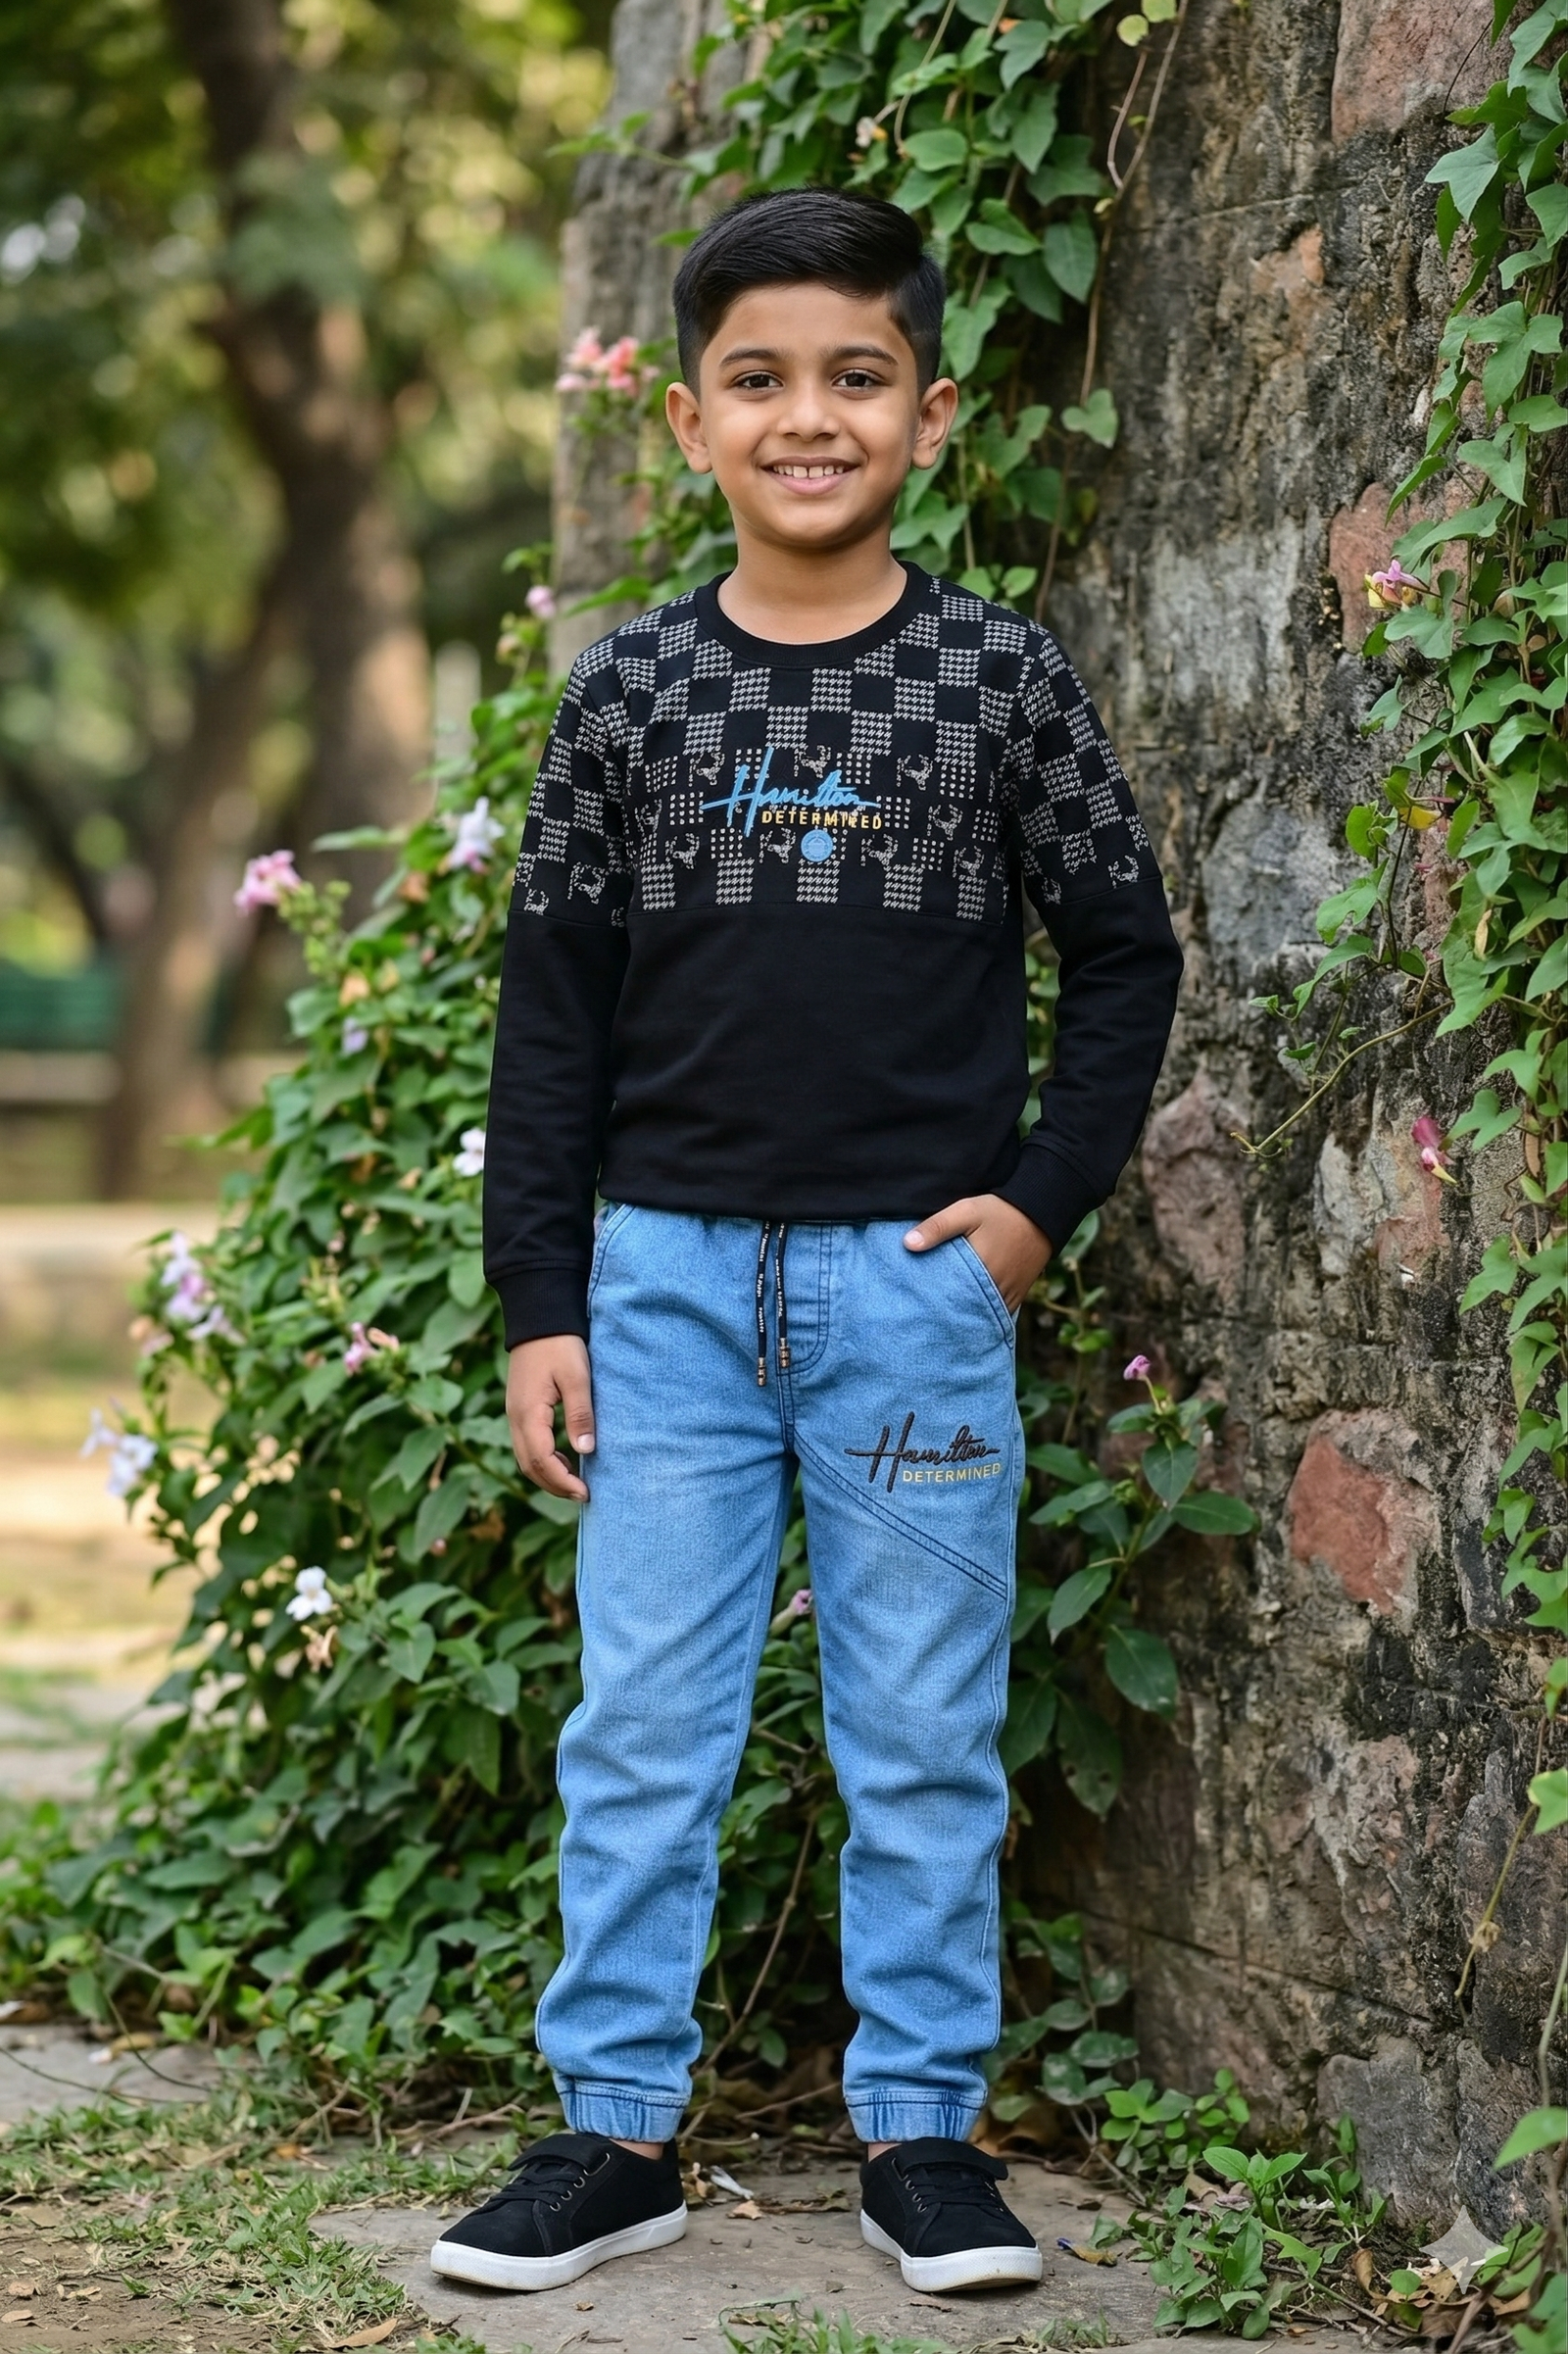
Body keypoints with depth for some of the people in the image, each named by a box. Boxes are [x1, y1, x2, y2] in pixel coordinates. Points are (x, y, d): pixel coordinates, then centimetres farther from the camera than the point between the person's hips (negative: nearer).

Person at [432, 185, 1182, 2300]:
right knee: (640, 1729, 3)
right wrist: (539, 1301, 1)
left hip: (917, 1276, -1)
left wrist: (1048, 1196, -3)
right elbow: (552, 1008, 5)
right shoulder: (628, 694, 3)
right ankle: (618, 2133, 12)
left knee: (925, 1734, 5)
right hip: (670, 1274, 1)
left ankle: (921, 2128, 16)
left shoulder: (1001, 679, 0)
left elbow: (1124, 952, 7)